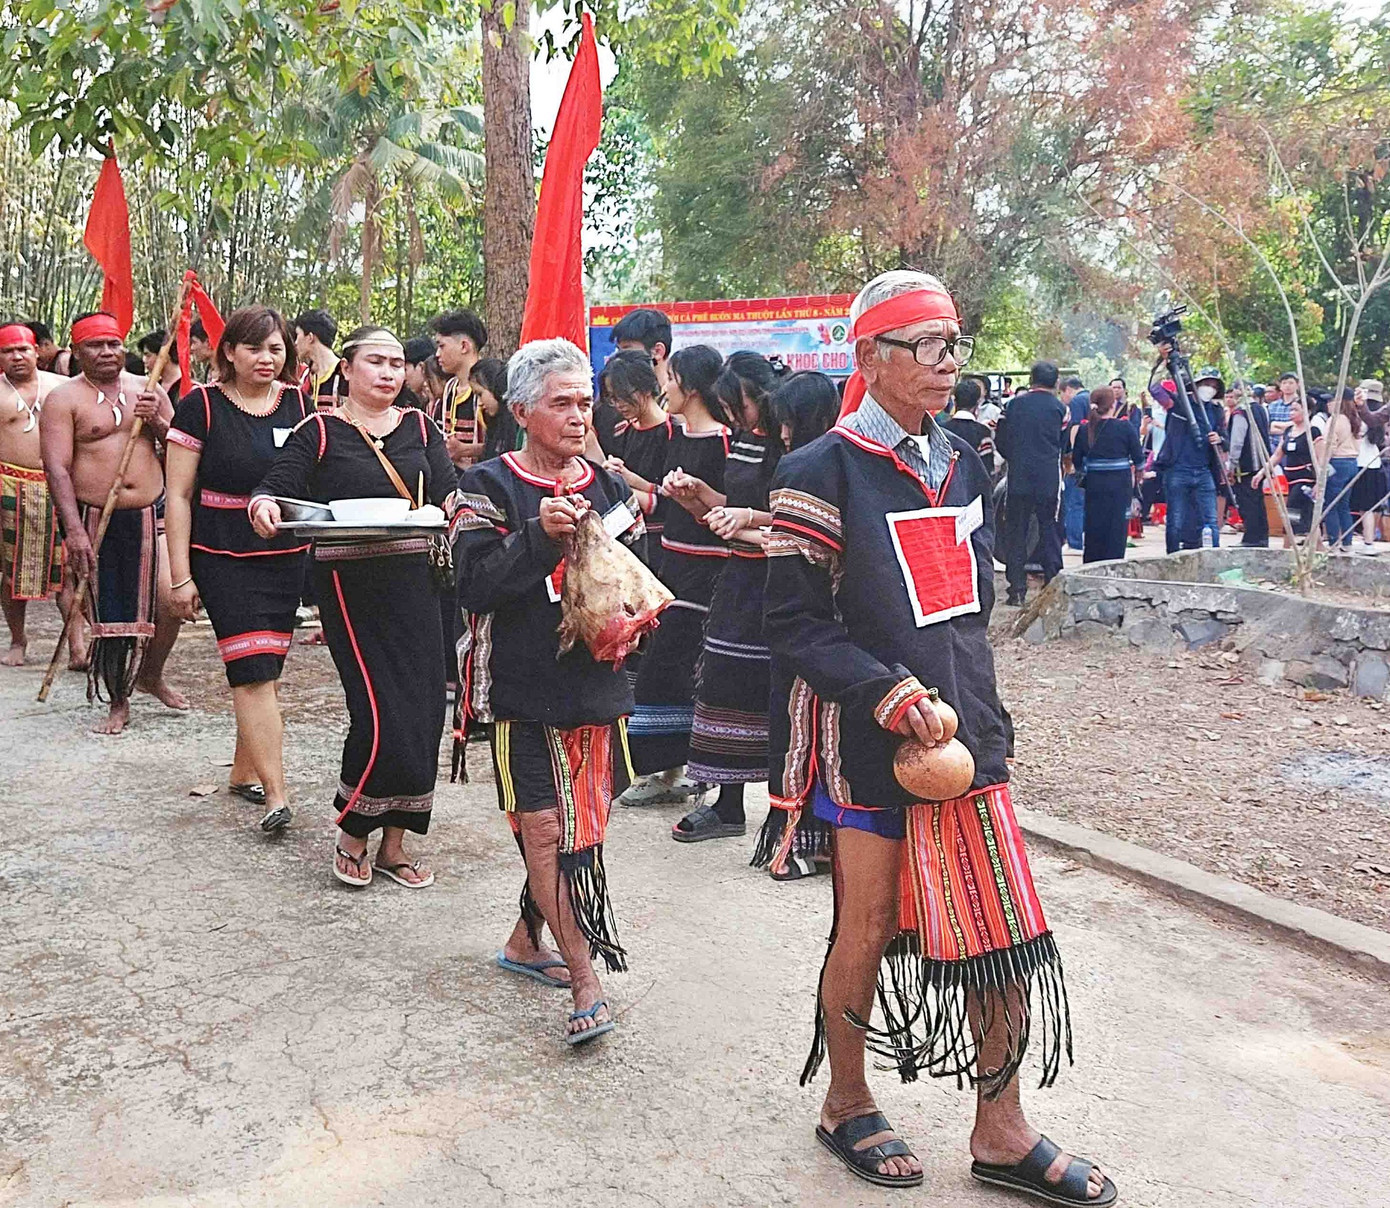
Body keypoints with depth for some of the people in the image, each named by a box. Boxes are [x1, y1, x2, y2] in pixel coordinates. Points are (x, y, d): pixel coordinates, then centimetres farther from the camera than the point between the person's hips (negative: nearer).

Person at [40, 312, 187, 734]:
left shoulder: (148, 390, 10)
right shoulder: (63, 399, -2)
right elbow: (57, 468, -9)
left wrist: (157, 422, -9)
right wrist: (74, 530, -19)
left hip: (151, 513, 3)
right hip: (93, 520, -3)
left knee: (170, 599, -8)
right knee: (107, 613, 2)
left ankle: (151, 675, 20)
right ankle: (118, 703, 19)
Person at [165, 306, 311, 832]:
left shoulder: (298, 403, 6)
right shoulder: (201, 406, -5)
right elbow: (178, 495, -4)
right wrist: (180, 574, -8)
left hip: (288, 555, 4)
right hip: (223, 557, -4)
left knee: (263, 671, 11)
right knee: (254, 672, -11)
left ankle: (244, 773, 28)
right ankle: (275, 794, -11)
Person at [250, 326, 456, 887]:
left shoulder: (419, 427, 14)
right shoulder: (320, 431, 3)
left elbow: (448, 491, 4)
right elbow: (278, 486, -6)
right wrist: (263, 505, -29)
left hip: (416, 580, 5)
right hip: (351, 583, -4)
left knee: (422, 709, 2)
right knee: (381, 711, -11)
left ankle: (392, 843, 18)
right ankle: (351, 837, 12)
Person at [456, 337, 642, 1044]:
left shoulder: (608, 487, 10)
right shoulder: (490, 487, -3)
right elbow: (474, 585, -13)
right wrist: (540, 533, -23)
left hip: (595, 684, 5)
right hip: (521, 687, -5)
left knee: (580, 825, 11)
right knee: (544, 826, -7)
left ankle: (526, 941, 33)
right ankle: (585, 985, -1)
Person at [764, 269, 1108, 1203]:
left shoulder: (963, 465, 12)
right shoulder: (823, 473, -9)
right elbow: (794, 620, -12)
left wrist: (971, 700, 14)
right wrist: (886, 692, -21)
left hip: (965, 730, 6)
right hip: (869, 740, -6)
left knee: (1005, 932, 7)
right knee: (868, 929, 8)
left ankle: (1001, 1132, 25)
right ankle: (846, 1105, 32)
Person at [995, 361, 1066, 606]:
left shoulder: (1015, 403, 0)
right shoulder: (1059, 408, 0)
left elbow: (1000, 440, 2)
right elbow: (1064, 445, 5)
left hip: (1019, 477, 0)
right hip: (1049, 479, 0)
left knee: (1016, 532, 4)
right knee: (1049, 530, 8)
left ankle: (1017, 588, 1)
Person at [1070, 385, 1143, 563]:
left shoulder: (1084, 429, 0)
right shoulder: (1124, 427, -8)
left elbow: (1077, 462, 5)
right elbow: (1139, 458, -3)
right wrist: (1136, 467, 19)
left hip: (1094, 484, 3)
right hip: (1120, 484, -3)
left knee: (1093, 530, 9)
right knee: (1117, 529, 3)